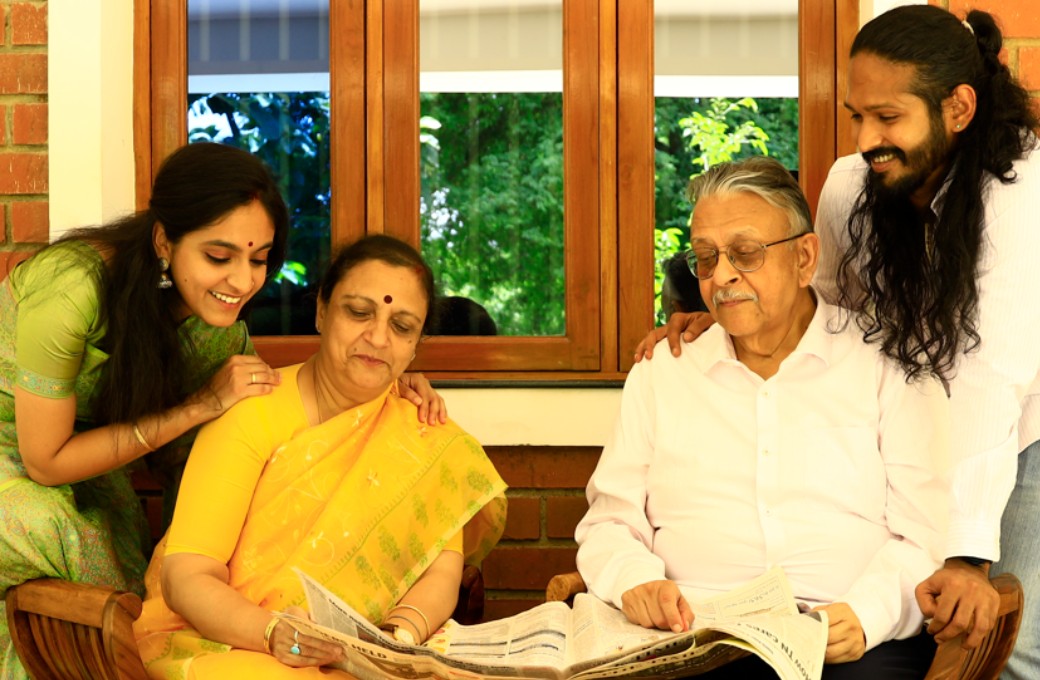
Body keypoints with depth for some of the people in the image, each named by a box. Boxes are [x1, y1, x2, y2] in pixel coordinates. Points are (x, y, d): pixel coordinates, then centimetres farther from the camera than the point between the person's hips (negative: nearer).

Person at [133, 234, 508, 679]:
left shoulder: (422, 429, 5)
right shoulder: (253, 413, -5)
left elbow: (440, 571, -3)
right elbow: (185, 578, -11)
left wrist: (399, 636, -26)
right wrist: (275, 634, -30)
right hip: (223, 643, -2)